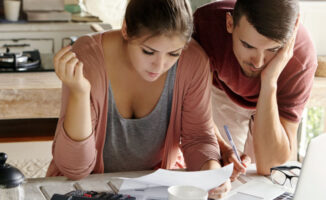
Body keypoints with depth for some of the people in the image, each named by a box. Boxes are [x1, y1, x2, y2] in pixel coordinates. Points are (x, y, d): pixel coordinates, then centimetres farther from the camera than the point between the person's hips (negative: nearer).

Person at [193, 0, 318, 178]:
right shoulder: (207, 22, -39)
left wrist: (269, 82, -52)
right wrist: (222, 149, -46)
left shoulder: (302, 59, -40)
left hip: (275, 97, 1)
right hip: (222, 93, -1)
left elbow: (268, 165, -42)